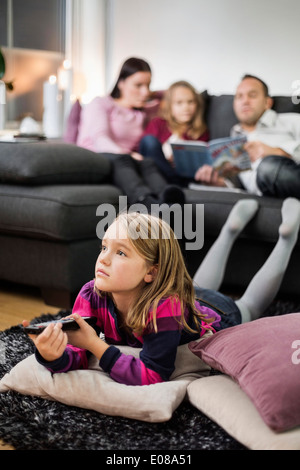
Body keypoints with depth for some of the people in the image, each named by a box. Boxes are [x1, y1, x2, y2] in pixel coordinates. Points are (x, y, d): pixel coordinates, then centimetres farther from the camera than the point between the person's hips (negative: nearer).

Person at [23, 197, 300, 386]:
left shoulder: (165, 305, -50)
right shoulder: (92, 295, -37)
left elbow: (151, 377, -51)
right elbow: (78, 356, -37)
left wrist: (95, 344, -60)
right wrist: (53, 355, -59)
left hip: (221, 316, -4)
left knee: (250, 305, 30)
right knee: (202, 284, 39)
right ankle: (232, 228, 51)